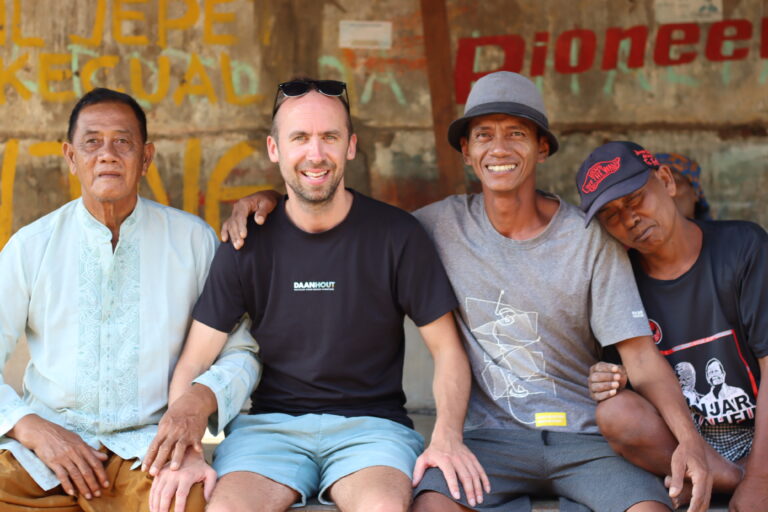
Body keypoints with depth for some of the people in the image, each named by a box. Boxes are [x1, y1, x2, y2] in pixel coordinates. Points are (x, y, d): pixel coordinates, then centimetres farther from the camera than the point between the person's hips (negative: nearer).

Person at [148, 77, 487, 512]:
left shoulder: (397, 235, -1)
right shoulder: (249, 244, 2)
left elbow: (448, 349, 3)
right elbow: (194, 364, 1)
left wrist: (447, 436, -15)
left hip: (371, 422, -1)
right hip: (270, 423, 1)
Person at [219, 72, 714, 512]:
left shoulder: (589, 239, 0)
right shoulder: (443, 225, 4)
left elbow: (641, 354, -4)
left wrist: (689, 437, -20)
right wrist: (269, 197, 0)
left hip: (583, 437, 0)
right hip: (489, 436, 0)